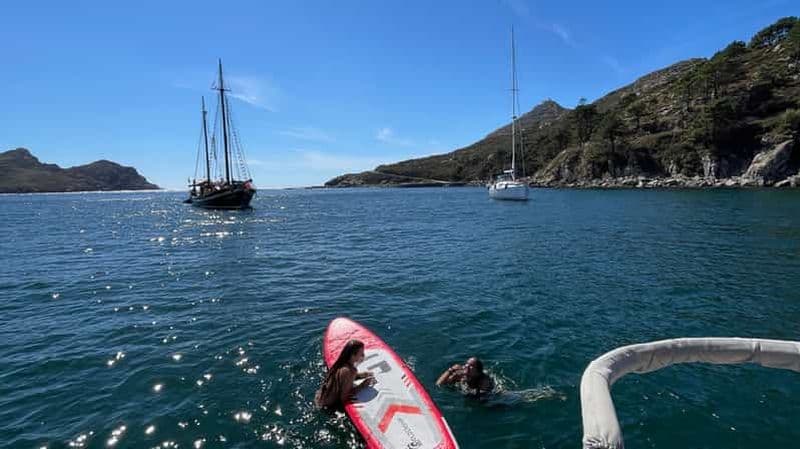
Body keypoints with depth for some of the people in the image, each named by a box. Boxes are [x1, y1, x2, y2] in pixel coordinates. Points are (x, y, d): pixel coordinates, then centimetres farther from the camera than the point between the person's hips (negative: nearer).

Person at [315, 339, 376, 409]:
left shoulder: (341, 363, -6)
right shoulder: (347, 371, -29)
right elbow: (344, 397, -25)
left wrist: (362, 375, -1)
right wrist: (363, 385, -21)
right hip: (329, 406, -8)